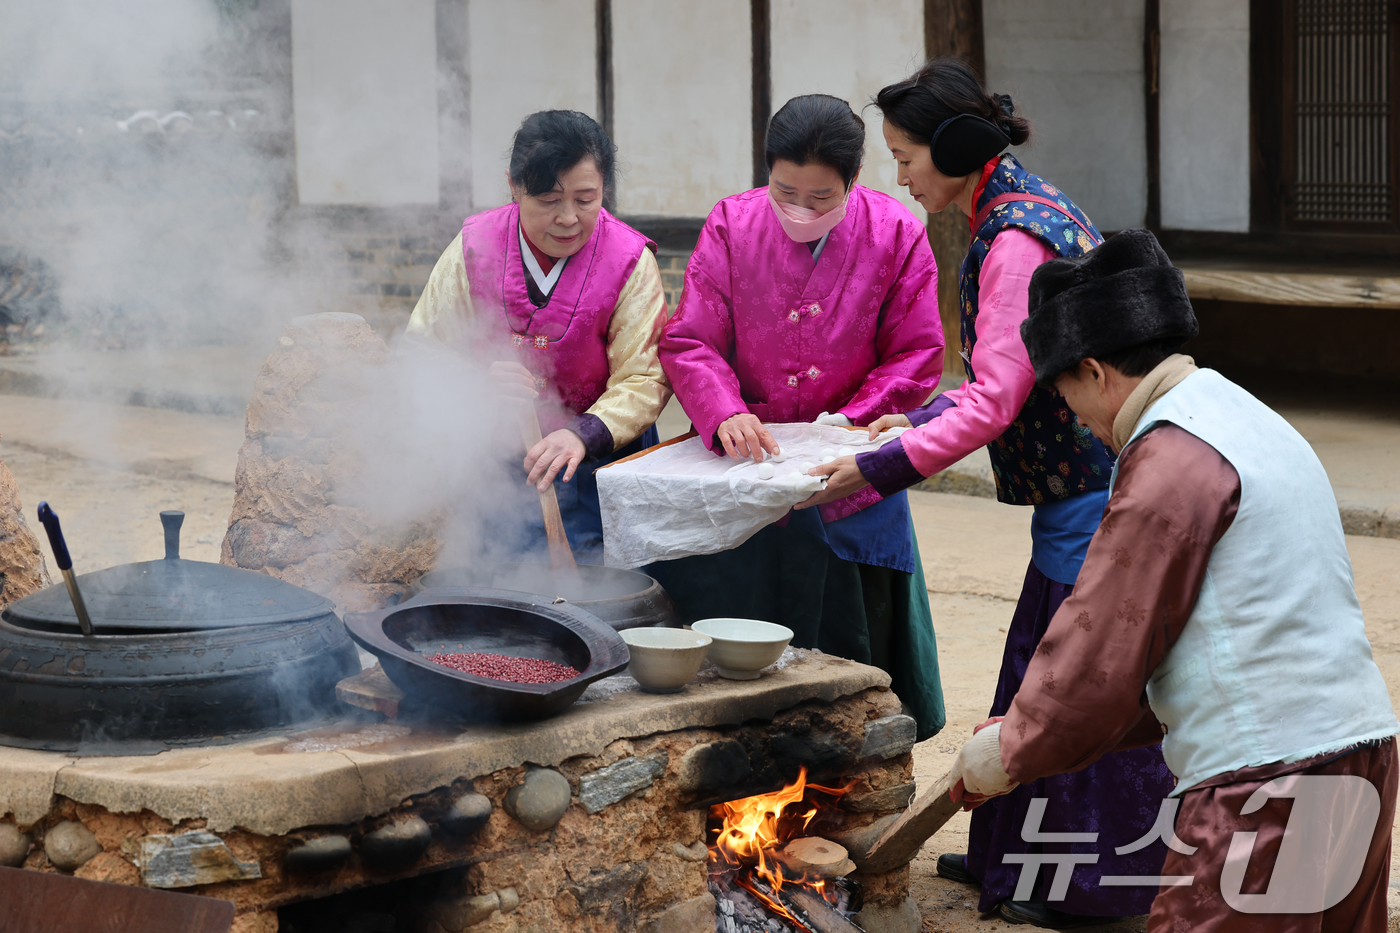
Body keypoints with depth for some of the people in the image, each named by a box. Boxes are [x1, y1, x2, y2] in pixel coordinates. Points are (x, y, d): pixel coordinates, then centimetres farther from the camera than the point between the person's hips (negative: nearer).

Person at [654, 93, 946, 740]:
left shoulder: (896, 237, -7)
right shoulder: (731, 226, -6)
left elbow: (916, 359, -3)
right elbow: (689, 343, -6)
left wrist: (848, 422, -17)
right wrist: (724, 414, -24)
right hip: (741, 469, 0)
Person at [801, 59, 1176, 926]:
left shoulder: (1017, 240, -20)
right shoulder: (1027, 213, 12)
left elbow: (993, 403, -23)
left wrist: (878, 469, -20)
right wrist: (919, 418, 9)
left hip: (1093, 498, -10)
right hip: (1075, 490, 10)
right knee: (1041, 676, 17)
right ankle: (1022, 854, 27)